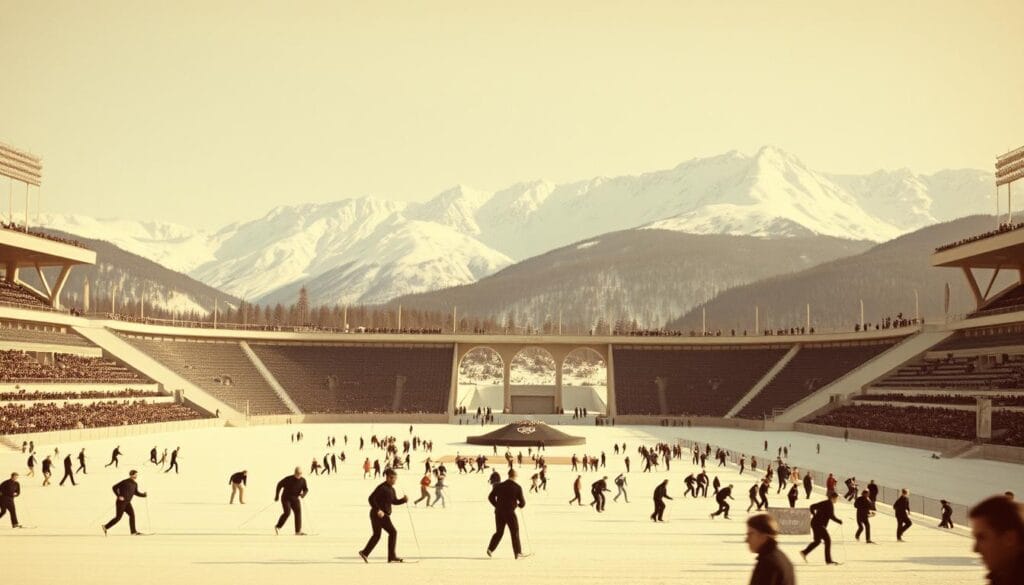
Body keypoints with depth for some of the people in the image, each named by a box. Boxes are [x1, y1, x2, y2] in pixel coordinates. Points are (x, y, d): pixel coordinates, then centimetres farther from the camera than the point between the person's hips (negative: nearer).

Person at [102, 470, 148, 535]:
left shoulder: (135, 484, 8)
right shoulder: (125, 482, -14)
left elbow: (136, 493, 21)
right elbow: (114, 487, -11)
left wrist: (143, 494, 3)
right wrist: (119, 496, -19)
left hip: (127, 503, 7)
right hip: (121, 502, -7)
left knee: (132, 514, -7)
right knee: (118, 517, -4)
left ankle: (133, 531, -7)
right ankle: (106, 527, 10)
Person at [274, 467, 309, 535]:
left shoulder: (303, 480, -7)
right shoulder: (288, 479, -18)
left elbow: (306, 489, -4)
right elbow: (279, 485, -7)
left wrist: (303, 494, -28)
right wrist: (277, 496, -4)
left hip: (295, 499, 4)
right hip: (286, 498, -4)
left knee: (298, 512, -11)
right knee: (287, 512, -20)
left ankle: (298, 531, -9)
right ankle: (277, 527, 0)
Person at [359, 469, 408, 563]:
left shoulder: (391, 489, 13)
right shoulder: (382, 488, -16)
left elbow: (394, 501, 21)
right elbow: (371, 499, -20)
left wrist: (404, 499, 3)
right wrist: (378, 510, -25)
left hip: (384, 515, 10)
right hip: (379, 515, -10)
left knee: (376, 535, 16)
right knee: (393, 532, -7)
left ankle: (365, 553, 23)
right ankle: (392, 556, -3)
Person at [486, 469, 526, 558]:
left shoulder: (499, 486, 2)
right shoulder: (517, 487, -7)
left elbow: (491, 497, 3)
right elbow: (522, 502, -4)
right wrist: (519, 505, 20)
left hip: (499, 512, 4)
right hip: (510, 513, -4)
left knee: (499, 532, 17)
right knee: (515, 533, 8)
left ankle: (490, 549, 5)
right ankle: (518, 553, 9)